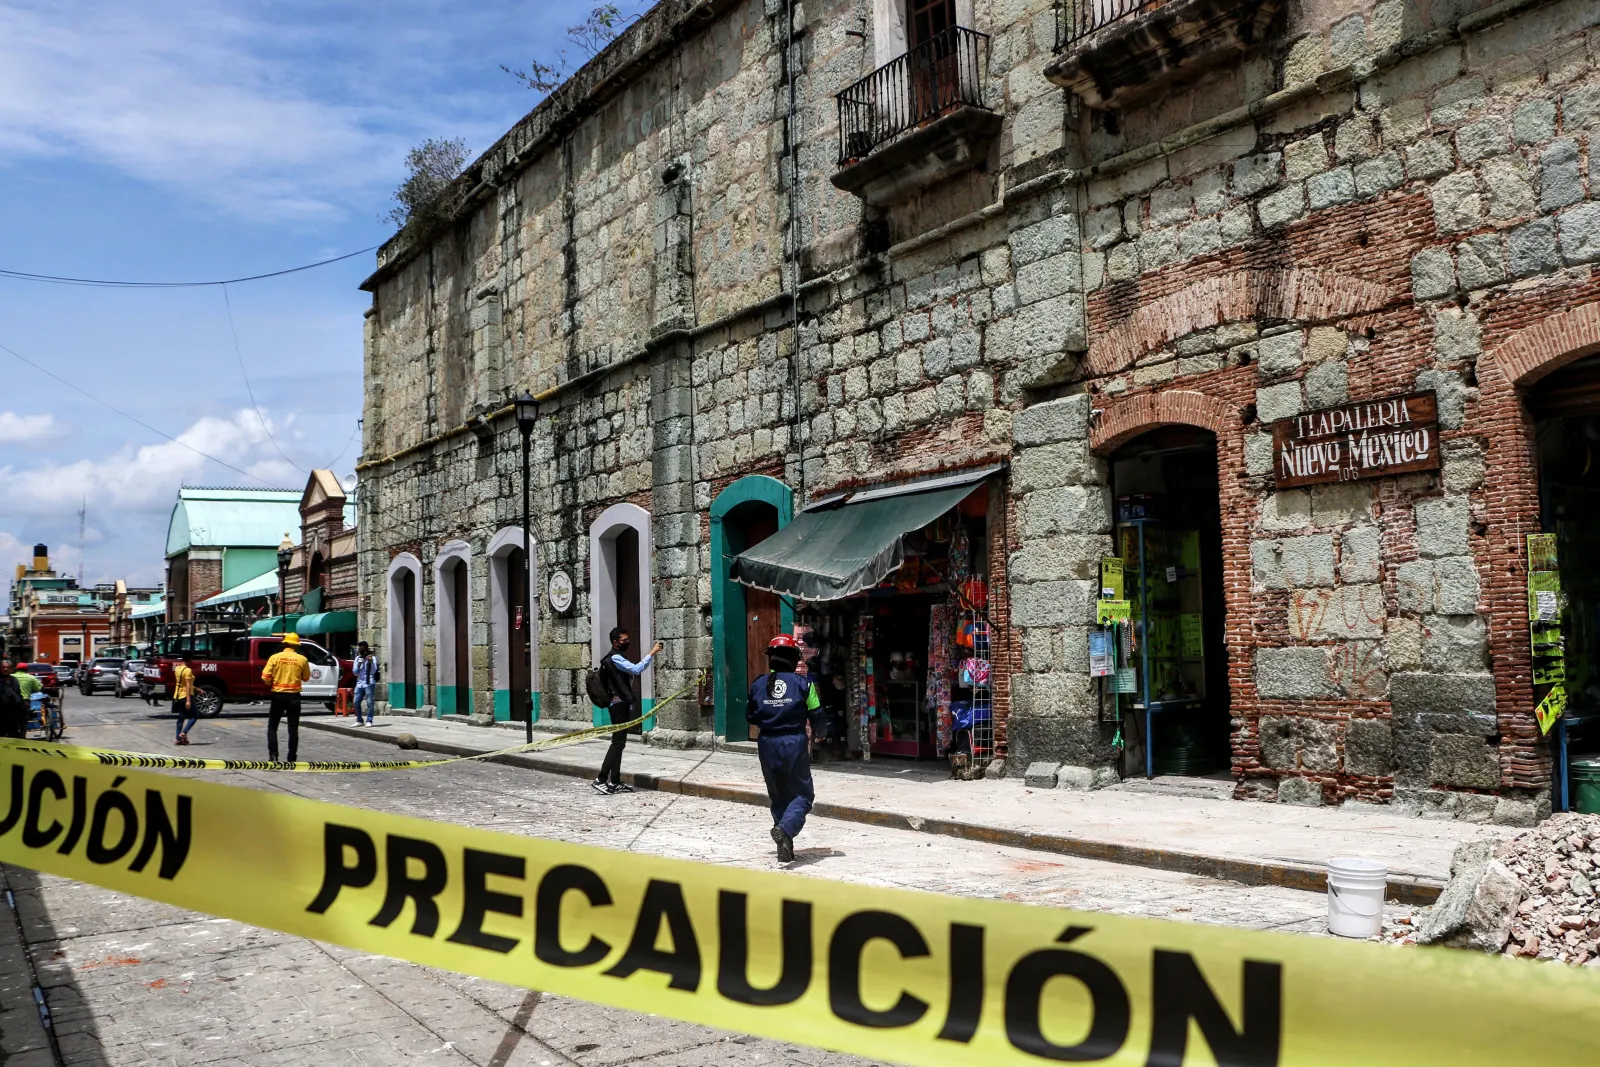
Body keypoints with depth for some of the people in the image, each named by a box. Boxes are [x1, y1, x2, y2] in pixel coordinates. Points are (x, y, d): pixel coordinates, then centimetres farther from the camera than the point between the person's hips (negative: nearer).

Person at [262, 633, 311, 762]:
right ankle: (292, 758, 5)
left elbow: (265, 677, -7)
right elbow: (306, 677, 9)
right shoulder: (302, 659, -2)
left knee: (272, 726, 12)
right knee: (293, 729, 5)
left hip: (278, 695, 0)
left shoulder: (275, 657, -4)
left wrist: (271, 682, 13)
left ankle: (273, 755, 1)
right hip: (294, 696, 0)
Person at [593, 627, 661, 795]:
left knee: (619, 743, 9)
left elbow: (633, 671, 19)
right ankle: (601, 779, -13)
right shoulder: (615, 658, -14)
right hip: (619, 704, -11)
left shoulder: (618, 658, 20)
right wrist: (651, 653, -23)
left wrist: (652, 657, 9)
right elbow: (637, 670, -25)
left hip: (622, 704, 11)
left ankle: (615, 782, 11)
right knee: (617, 742, -12)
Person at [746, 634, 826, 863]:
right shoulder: (802, 684, -7)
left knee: (778, 795, 15)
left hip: (768, 744, 3)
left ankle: (785, 845, 16)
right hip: (794, 743, -3)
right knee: (802, 794, 5)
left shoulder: (758, 685, 1)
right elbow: (817, 717, -2)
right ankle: (785, 828, -22)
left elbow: (750, 716, 10)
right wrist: (820, 733, 20)